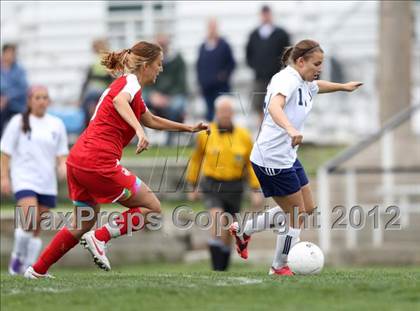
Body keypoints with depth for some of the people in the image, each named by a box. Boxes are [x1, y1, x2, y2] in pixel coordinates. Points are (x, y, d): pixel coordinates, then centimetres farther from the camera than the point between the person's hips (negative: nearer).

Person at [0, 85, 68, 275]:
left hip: (48, 183, 4)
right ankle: (17, 256, 0)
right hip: (24, 179, -4)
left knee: (37, 230, 4)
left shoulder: (57, 125, 10)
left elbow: (62, 154, 14)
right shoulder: (19, 122, 0)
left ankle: (28, 266, 13)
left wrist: (63, 167, -7)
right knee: (29, 222, -21)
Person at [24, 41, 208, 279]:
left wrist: (189, 128, 45)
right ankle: (100, 238, -9)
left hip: (78, 159, 9)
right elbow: (120, 102, -30)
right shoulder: (131, 81, -5)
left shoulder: (126, 83, 25)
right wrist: (139, 130, -44)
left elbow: (151, 120, 40)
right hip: (99, 162, -9)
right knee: (152, 209, 0)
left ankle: (37, 270, 23)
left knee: (83, 224, 21)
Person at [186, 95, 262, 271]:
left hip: (234, 189, 2)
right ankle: (216, 268, -19)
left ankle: (223, 269, 26)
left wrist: (256, 190, 1)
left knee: (228, 233, 9)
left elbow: (251, 164, 7)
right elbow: (196, 159, 11)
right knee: (219, 221, -23)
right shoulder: (205, 134, -2)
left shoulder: (243, 136, 0)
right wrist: (193, 186, 13)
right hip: (212, 186, -2)